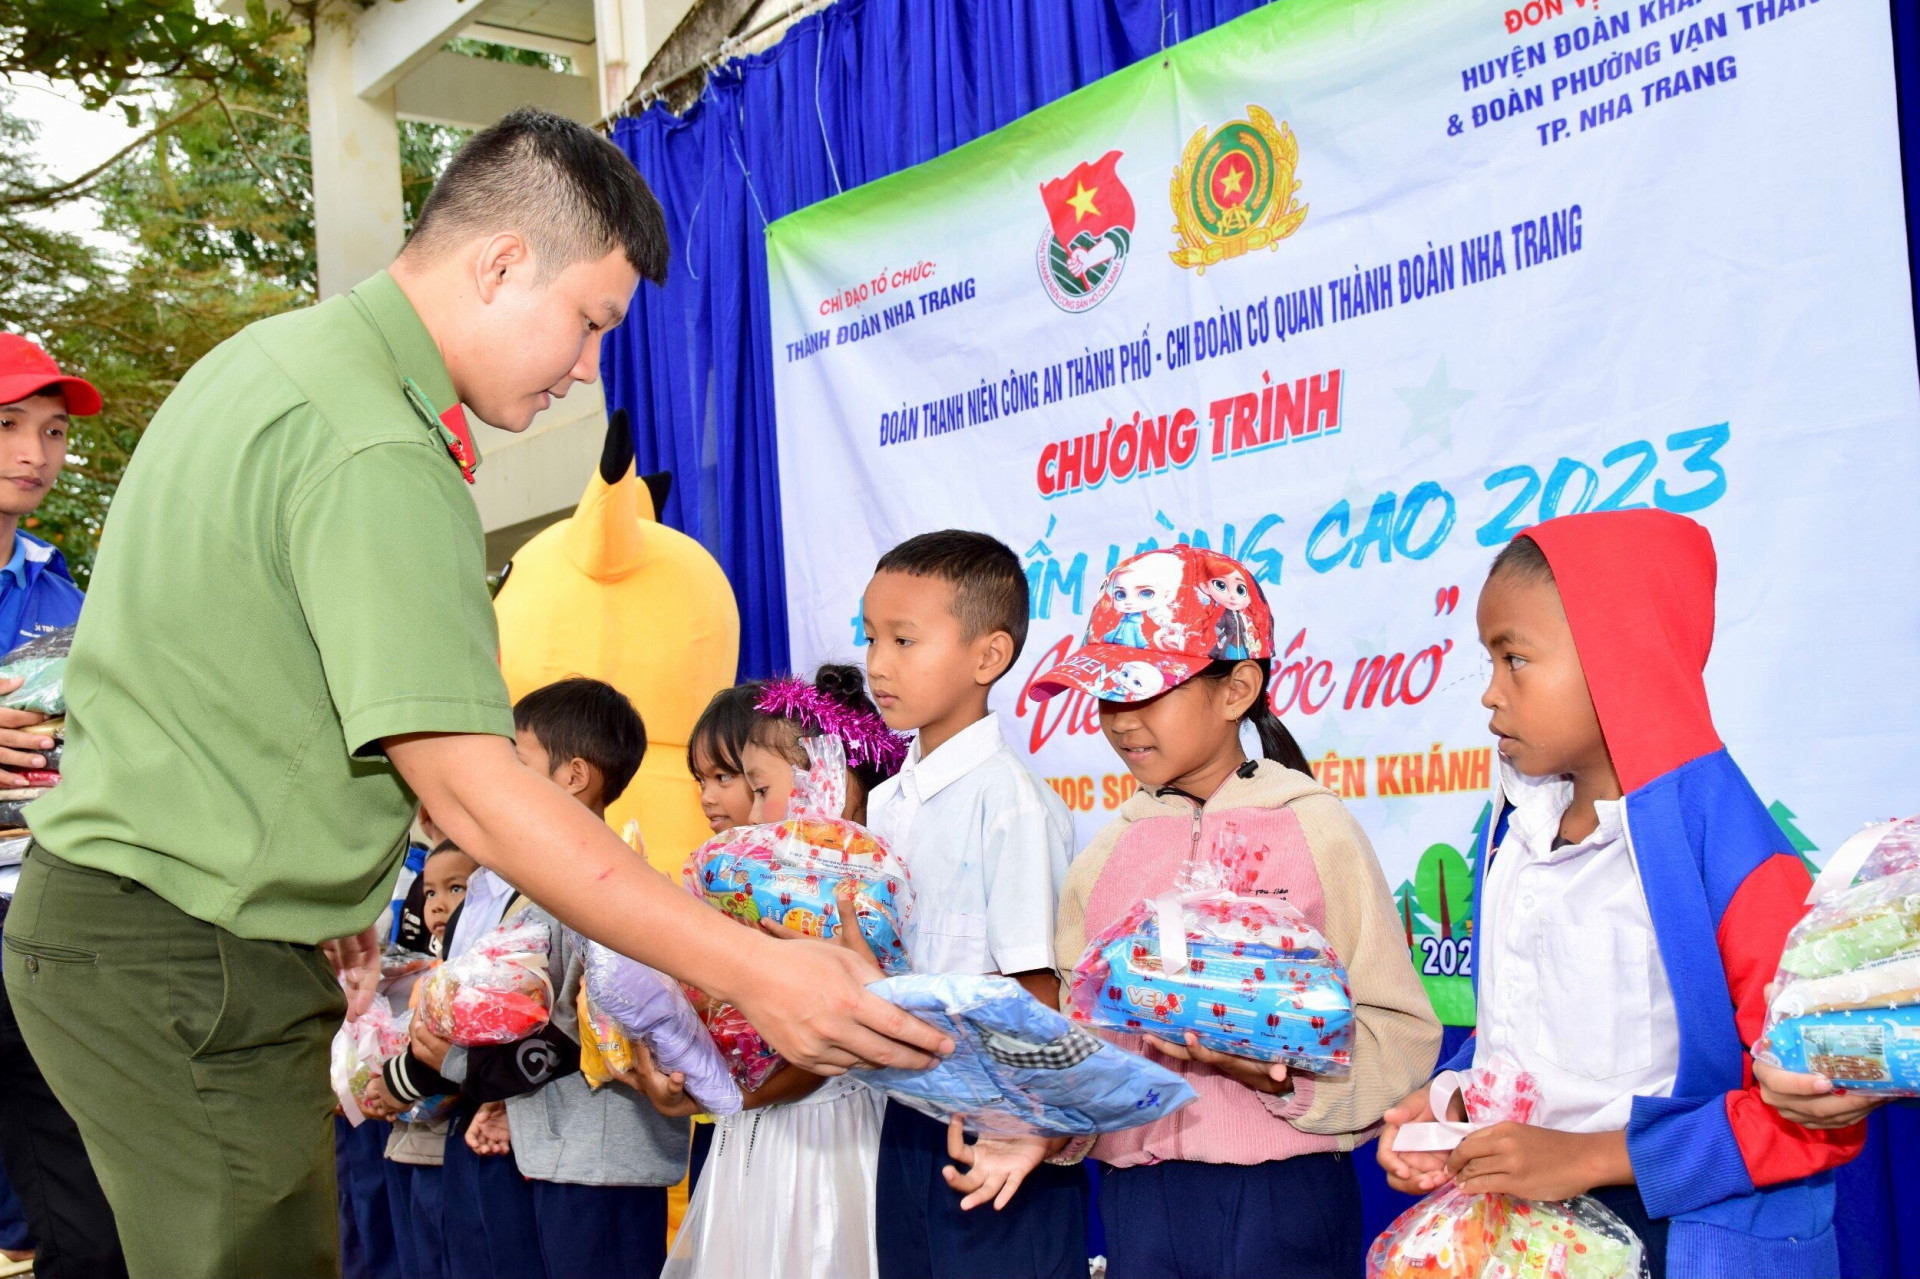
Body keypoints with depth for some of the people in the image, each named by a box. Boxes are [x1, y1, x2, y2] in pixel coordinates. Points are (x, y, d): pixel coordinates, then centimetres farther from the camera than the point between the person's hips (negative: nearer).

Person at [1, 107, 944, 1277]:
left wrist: (320, 883, 22)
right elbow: (473, 793, -26)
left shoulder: (273, 354, 10)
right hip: (185, 964, -10)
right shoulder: (377, 458, -22)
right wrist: (750, 972, -26)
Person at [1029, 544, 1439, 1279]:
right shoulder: (1107, 856, 8)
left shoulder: (1314, 830, -4)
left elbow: (1398, 1029, -8)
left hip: (1284, 1191, -3)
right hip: (1137, 1189, 4)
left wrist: (1274, 1071, -23)